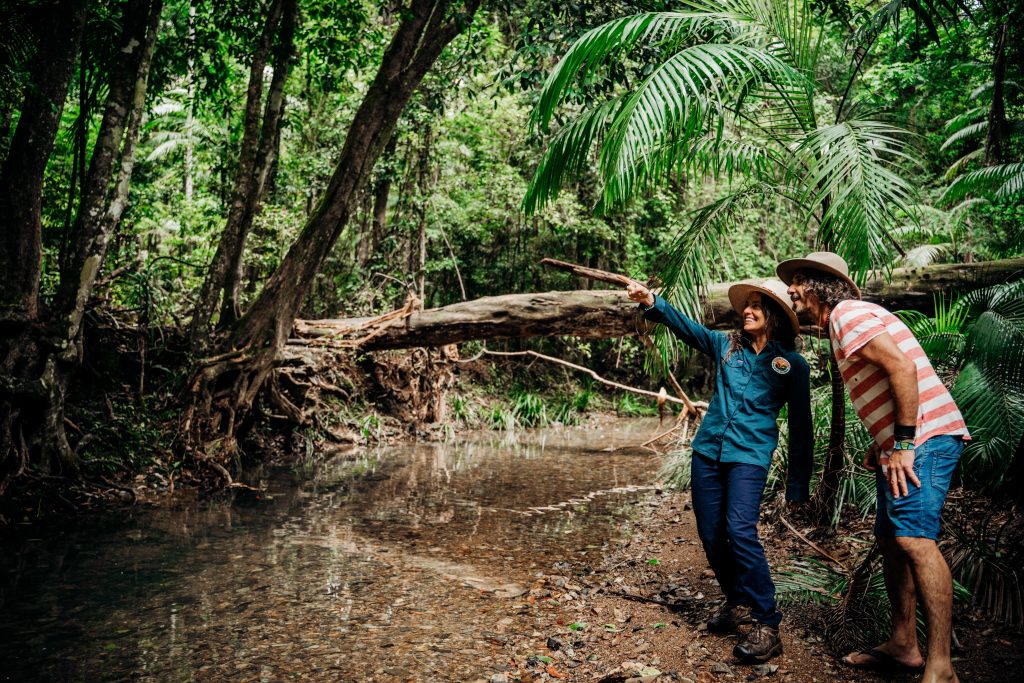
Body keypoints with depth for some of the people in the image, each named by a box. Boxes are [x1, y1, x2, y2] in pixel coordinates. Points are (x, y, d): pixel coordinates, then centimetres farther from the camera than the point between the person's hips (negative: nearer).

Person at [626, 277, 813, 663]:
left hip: (750, 457, -4)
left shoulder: (793, 364, 0)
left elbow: (800, 427, 3)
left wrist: (797, 484, 2)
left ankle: (767, 625, -11)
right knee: (711, 536, 7)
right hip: (707, 451, 4)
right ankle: (737, 602, 30)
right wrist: (652, 302, -19)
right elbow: (685, 326, -1)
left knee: (740, 531, -21)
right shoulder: (725, 345, 9)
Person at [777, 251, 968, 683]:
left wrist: (902, 444, -22)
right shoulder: (845, 322, 21)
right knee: (890, 539, 13)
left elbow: (903, 366, -22)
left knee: (914, 539, -19)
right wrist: (881, 444, 18)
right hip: (903, 441, 11)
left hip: (924, 437, -11)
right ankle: (903, 647, 21)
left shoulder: (847, 314, -10)